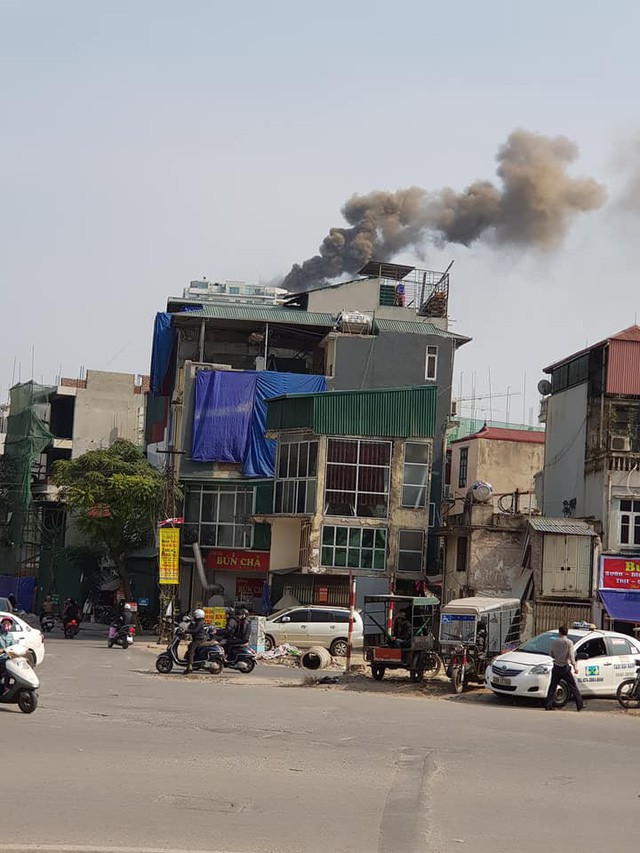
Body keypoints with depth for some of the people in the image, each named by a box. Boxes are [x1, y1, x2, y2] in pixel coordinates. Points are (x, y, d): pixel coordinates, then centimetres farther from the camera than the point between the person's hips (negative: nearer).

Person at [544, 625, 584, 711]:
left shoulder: (554, 642, 2)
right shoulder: (568, 642, -8)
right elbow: (571, 656, -12)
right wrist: (575, 667, -7)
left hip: (556, 667, 3)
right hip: (565, 668, -3)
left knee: (552, 687, 8)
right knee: (573, 687, 4)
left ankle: (548, 705, 3)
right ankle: (580, 705, 6)